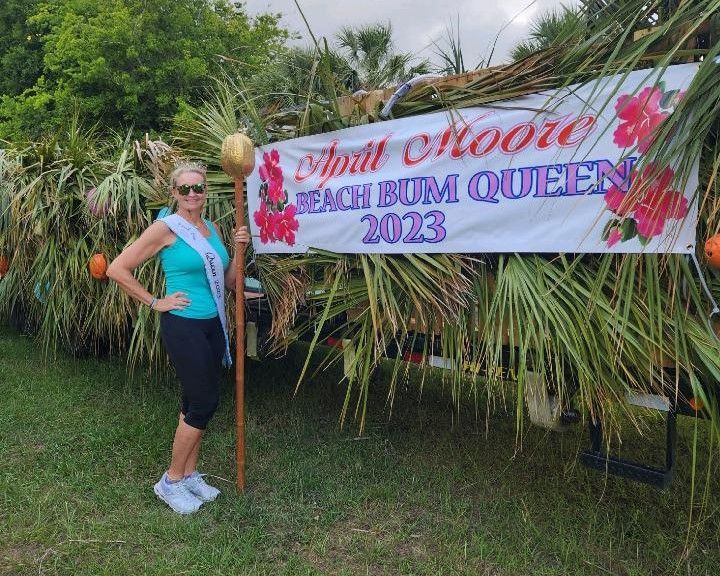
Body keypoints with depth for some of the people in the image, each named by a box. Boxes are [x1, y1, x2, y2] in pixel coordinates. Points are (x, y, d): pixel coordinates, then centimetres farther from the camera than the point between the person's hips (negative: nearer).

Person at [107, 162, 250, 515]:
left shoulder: (213, 228, 10)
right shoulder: (166, 228, -10)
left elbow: (228, 282, 13)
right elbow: (117, 269, -12)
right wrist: (155, 303, -10)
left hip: (213, 325, 7)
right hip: (183, 326, -7)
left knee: (196, 402, 15)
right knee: (204, 402, -4)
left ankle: (190, 475, 30)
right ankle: (170, 482, 15)